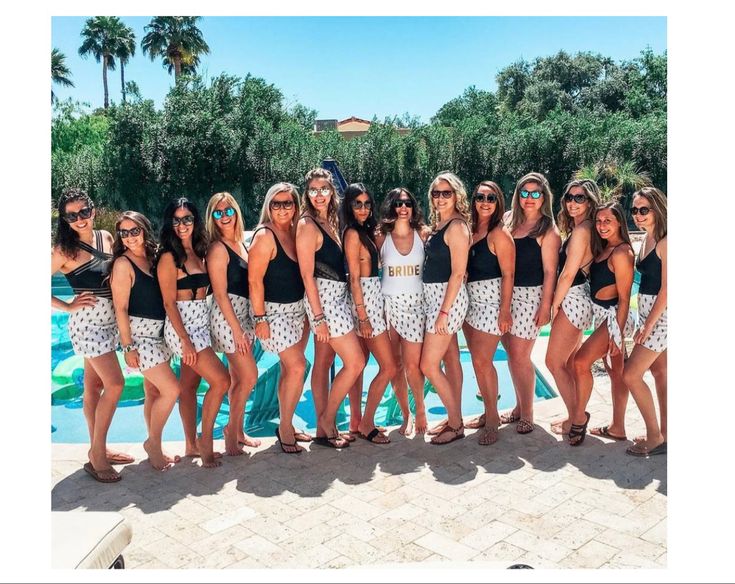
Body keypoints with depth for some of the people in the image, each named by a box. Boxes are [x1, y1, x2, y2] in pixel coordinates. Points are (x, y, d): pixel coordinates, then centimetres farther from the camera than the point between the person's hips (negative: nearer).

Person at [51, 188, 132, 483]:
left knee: (94, 386, 14)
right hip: (87, 322, -6)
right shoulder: (65, 250, -11)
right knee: (115, 384, -11)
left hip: (107, 321, 6)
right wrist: (68, 306, -10)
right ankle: (97, 455, 2)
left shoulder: (106, 237, 5)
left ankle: (98, 450, 23)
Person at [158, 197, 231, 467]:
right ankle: (205, 440, 4)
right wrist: (185, 341, -17)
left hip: (201, 325, 7)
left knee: (190, 385, 12)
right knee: (221, 380, -11)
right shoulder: (169, 258, -10)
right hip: (182, 328, -7)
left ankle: (192, 445, 21)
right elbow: (169, 303, -13)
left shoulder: (199, 253, 11)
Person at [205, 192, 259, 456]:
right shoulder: (218, 248, -13)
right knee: (249, 377, -7)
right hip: (227, 316, -8)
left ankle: (238, 431, 25)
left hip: (244, 314, 8)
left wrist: (249, 324, 13)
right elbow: (220, 294, -16)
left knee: (239, 378, 14)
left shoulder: (240, 243, 11)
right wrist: (237, 330, -17)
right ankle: (232, 430, 10)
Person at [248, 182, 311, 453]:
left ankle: (286, 425, 24)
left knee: (289, 369, 12)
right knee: (297, 366, -10)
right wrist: (260, 318, -19)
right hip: (273, 311, -7)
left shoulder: (296, 232, 6)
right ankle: (285, 429, 5)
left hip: (298, 308, 7)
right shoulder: (264, 236, -14)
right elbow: (255, 280, -17)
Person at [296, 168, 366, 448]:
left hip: (336, 297, 8)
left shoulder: (330, 222, 13)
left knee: (323, 363, 11)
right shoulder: (308, 225, -12)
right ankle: (327, 421, 8)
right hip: (323, 299, -8)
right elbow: (307, 275, -16)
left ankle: (323, 429, 19)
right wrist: (318, 317, -18)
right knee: (355, 362, -5)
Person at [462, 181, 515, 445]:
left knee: (482, 362, -7)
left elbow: (507, 274, -13)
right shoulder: (470, 231, 11)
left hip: (491, 302, -7)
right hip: (471, 301, 7)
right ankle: (488, 412, 27)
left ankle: (492, 420, 8)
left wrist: (504, 311, -17)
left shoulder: (500, 234, -9)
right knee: (479, 361, 13)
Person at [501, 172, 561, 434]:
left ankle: (527, 414, 10)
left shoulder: (548, 230, -4)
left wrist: (545, 305, -12)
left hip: (530, 295, -5)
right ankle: (520, 406, 26)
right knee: (512, 353, 10)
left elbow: (550, 271, -8)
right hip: (506, 293, 5)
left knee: (520, 356, -5)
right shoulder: (508, 221, 10)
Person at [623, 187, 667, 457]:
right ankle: (664, 433, 24)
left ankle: (655, 437, 4)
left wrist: (649, 324, -17)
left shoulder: (665, 242, -16)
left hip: (661, 315, -9)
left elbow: (667, 289, -18)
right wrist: (645, 320, 12)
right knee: (660, 372, 14)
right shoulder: (647, 240, 11)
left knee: (631, 375, -9)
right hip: (647, 312, 9)